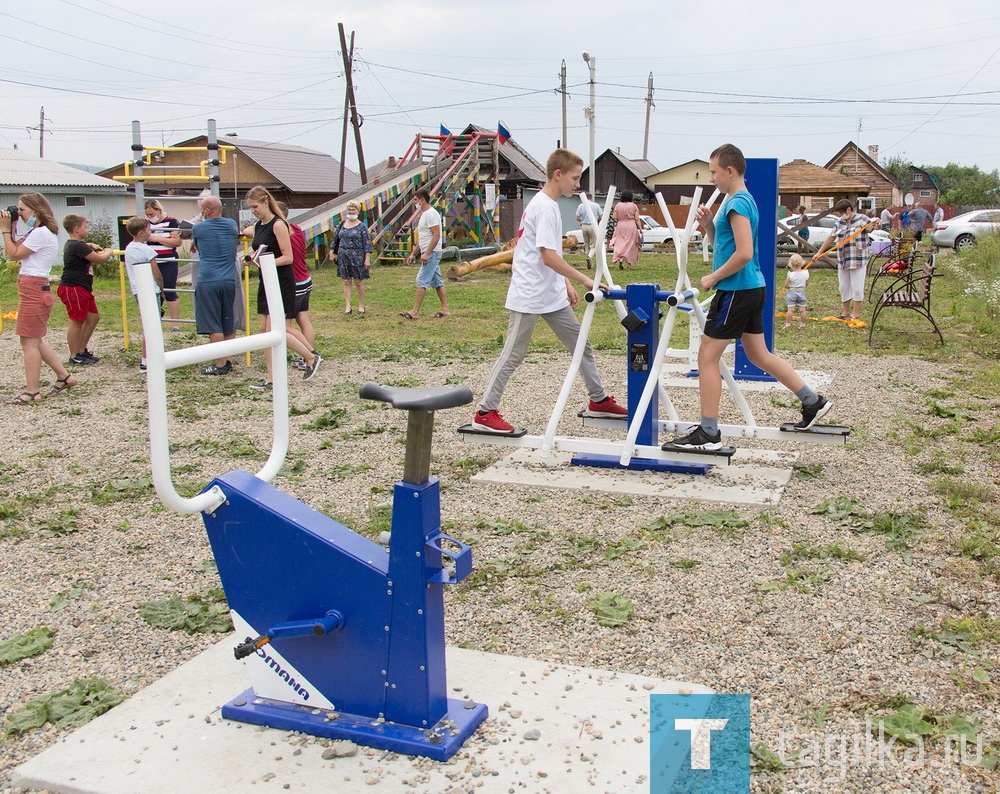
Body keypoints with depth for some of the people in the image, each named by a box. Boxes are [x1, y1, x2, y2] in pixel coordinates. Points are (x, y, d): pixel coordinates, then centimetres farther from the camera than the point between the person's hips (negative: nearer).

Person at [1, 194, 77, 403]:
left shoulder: (41, 233, -13)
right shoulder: (35, 232, 18)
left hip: (33, 289, -10)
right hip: (31, 289, 10)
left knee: (29, 341, -6)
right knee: (35, 340, 15)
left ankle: (32, 392, -2)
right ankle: (64, 377, 20)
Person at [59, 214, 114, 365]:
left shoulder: (72, 244, 16)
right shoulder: (77, 246, -17)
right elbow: (99, 259, -18)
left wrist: (89, 245, 26)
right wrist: (108, 252, 1)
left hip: (83, 289, 11)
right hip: (73, 289, -11)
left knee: (93, 317, 13)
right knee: (77, 321, -4)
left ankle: (82, 350, 22)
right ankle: (74, 356, 3)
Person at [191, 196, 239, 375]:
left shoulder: (198, 228, -3)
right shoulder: (232, 225, 7)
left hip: (207, 282, -4)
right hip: (229, 281, 4)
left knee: (214, 326, -1)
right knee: (229, 325, 13)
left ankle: (221, 364, -1)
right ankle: (229, 361, 17)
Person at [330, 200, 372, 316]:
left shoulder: (362, 226, -3)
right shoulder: (342, 224, 9)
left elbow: (367, 243, -6)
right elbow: (335, 239, 18)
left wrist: (367, 259, -12)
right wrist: (332, 251, 11)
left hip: (357, 257, -4)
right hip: (343, 257, 4)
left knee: (358, 282, 2)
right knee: (346, 281, 3)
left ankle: (361, 306, 14)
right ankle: (347, 306, 5)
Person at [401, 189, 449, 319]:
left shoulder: (431, 214, -14)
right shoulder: (424, 214, 19)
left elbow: (436, 235, -23)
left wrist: (426, 253, -26)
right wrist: (413, 254, 21)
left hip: (431, 253, -11)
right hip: (429, 253, 11)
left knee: (421, 281, -11)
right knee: (437, 281, 11)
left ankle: (415, 312, -12)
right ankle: (445, 309, 15)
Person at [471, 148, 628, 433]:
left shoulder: (549, 205, 14)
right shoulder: (543, 207, -17)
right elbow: (548, 256, -24)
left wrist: (567, 285, 17)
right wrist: (585, 280, -23)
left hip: (552, 296, 10)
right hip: (529, 296, -10)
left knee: (581, 344, 12)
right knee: (513, 355, -4)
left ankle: (598, 400, 23)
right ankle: (485, 413, 4)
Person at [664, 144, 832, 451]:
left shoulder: (737, 203, -15)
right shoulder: (743, 200, 15)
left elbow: (744, 253, -25)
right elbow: (720, 244, 22)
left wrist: (713, 278, -15)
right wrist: (708, 224, 5)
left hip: (737, 290, -10)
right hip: (752, 288, 10)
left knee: (707, 357, -5)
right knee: (759, 355, 19)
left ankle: (708, 434, -1)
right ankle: (813, 402, 27)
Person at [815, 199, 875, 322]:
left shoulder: (861, 219, -5)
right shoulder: (839, 222, 12)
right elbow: (831, 238, 15)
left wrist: (876, 223, -38)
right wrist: (819, 252, 13)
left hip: (858, 260, -6)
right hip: (842, 260, 6)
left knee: (856, 287, -2)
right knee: (844, 287, 11)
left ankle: (856, 314, 5)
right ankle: (846, 313, 21)